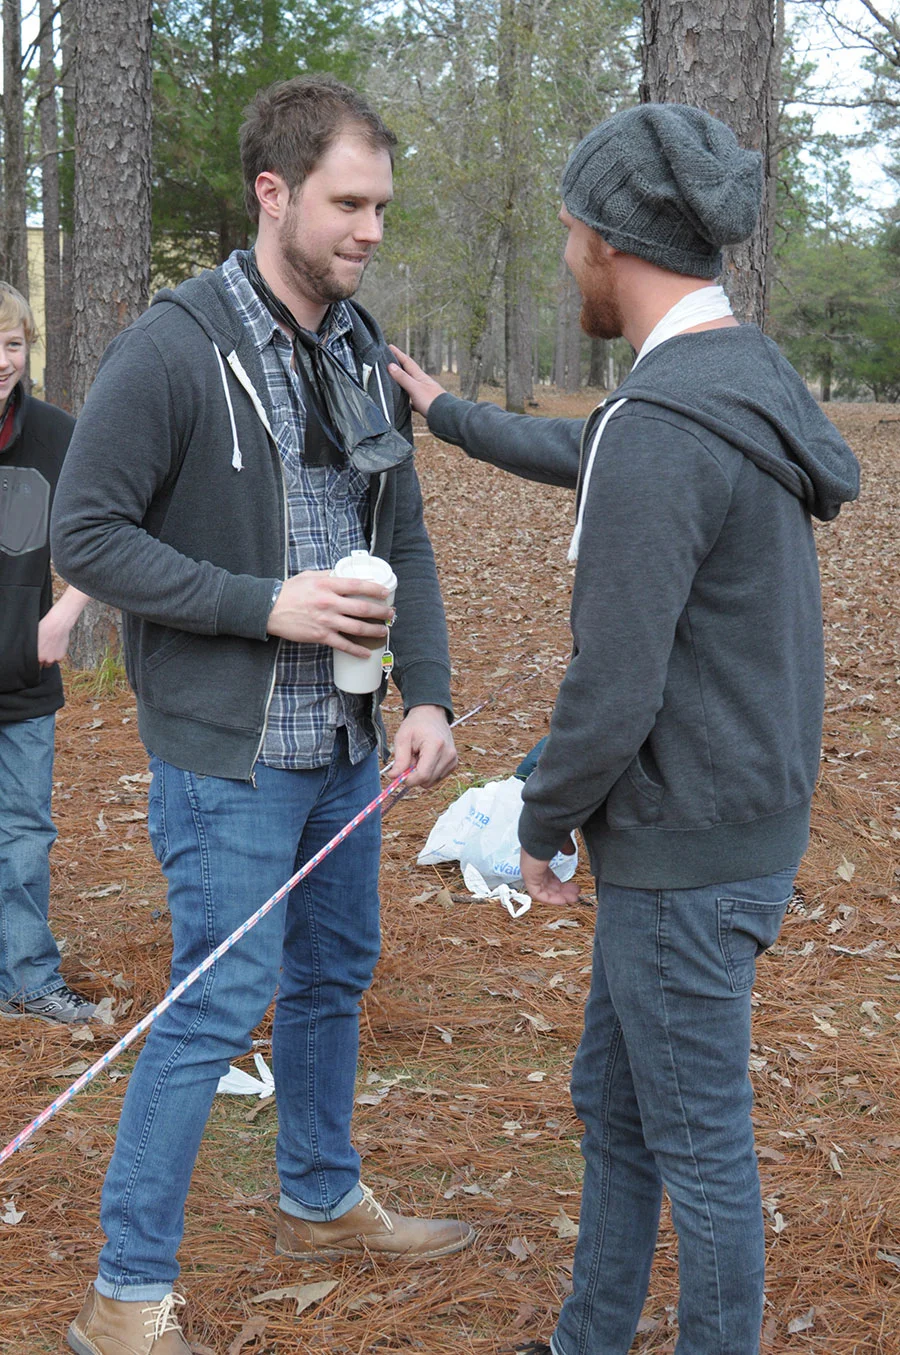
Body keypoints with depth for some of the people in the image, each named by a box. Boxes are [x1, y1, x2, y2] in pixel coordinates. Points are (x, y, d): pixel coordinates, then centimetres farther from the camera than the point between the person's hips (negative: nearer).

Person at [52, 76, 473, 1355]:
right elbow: (87, 535, -16)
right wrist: (267, 606, -21)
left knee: (335, 976, 20)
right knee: (219, 1006, -3)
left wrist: (429, 695, -3)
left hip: (343, 745, 7)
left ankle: (322, 1203, 41)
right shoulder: (173, 350, -16)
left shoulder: (365, 357, 6)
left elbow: (406, 541, 10)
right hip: (228, 754, -7)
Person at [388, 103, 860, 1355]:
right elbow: (584, 459, 27)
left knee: (697, 1141, 8)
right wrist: (447, 416, 39)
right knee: (613, 1097, 22)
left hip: (687, 861, -10)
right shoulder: (743, 380, 6)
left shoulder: (660, 430, -27)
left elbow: (613, 693, -25)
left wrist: (541, 827, -7)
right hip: (725, 828, 10)